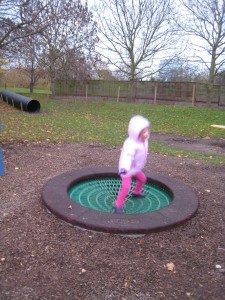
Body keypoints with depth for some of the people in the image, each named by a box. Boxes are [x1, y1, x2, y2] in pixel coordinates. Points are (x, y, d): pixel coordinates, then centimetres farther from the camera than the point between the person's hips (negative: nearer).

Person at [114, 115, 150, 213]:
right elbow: (127, 157, -51)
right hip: (127, 170, -9)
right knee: (126, 187, -19)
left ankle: (136, 193, 53)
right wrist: (124, 168, -67)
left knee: (143, 179, 27)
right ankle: (118, 204, -1)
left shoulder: (144, 141, -7)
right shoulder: (131, 144, -37)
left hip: (136, 168, 9)